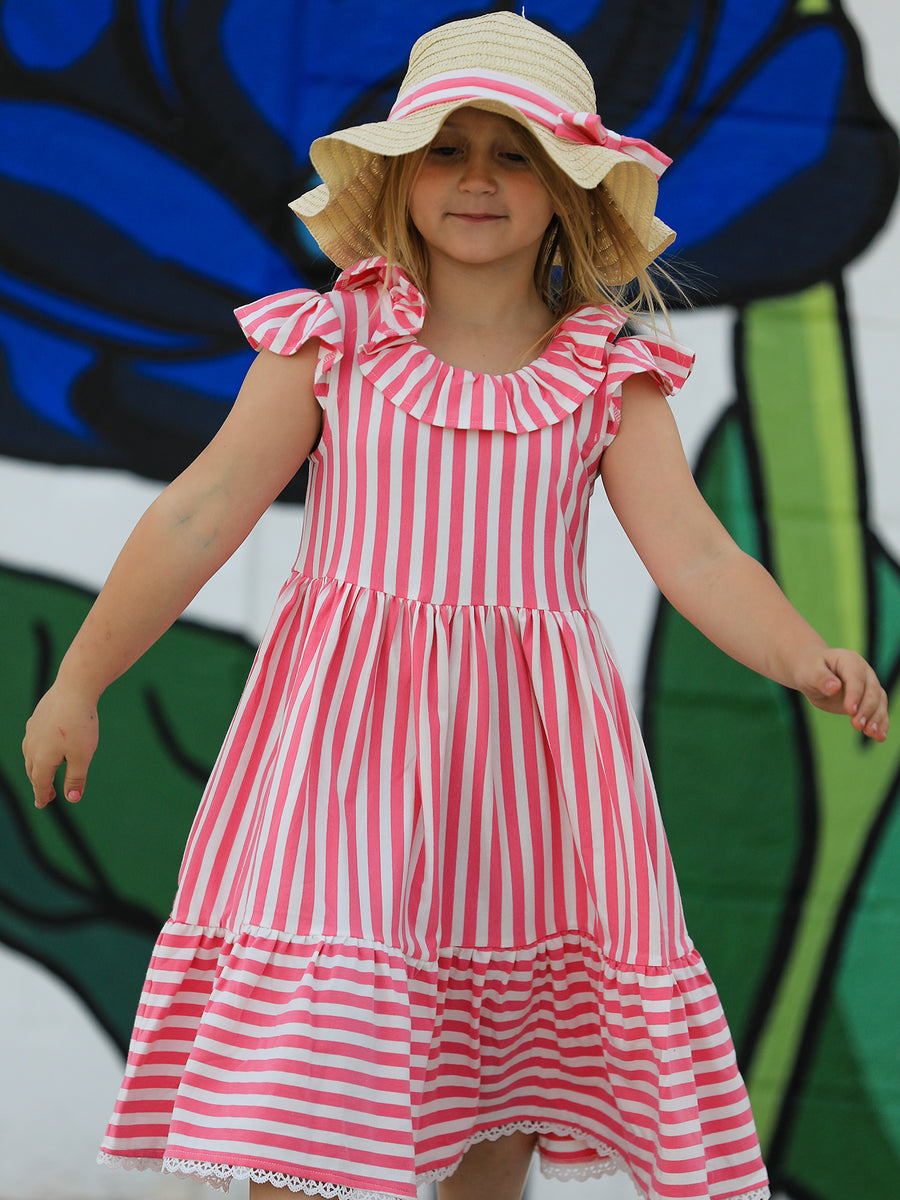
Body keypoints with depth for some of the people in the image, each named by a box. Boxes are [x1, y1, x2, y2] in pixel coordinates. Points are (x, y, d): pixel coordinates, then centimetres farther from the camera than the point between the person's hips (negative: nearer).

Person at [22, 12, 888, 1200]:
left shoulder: (609, 377, 4)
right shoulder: (329, 343, 1)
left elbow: (691, 548, -5)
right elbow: (202, 513, -1)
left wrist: (804, 658, -22)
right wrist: (79, 680, -3)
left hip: (526, 745, 2)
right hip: (350, 726, -2)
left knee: (509, 1093, 7)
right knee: (304, 1061, -11)